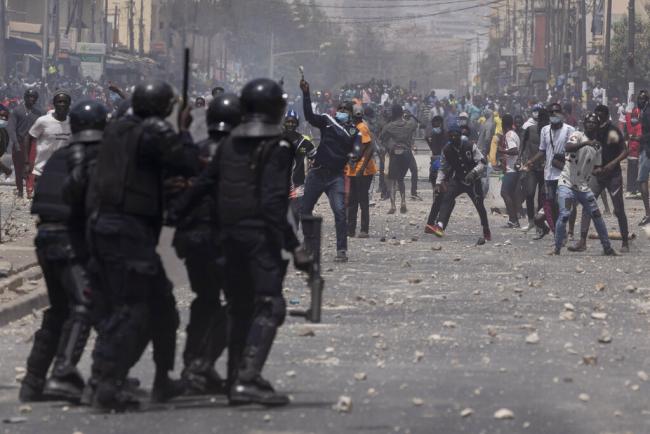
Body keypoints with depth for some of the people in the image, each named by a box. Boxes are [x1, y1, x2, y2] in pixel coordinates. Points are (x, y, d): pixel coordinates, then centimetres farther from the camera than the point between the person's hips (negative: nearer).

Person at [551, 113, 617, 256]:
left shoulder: (597, 146, 11)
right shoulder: (577, 136, -6)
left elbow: (596, 168, 13)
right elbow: (567, 148, -27)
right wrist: (586, 143, -39)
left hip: (583, 186, 6)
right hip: (567, 184, -5)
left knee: (597, 215, 4)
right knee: (564, 215, -17)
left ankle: (607, 248, 13)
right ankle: (557, 248, -6)